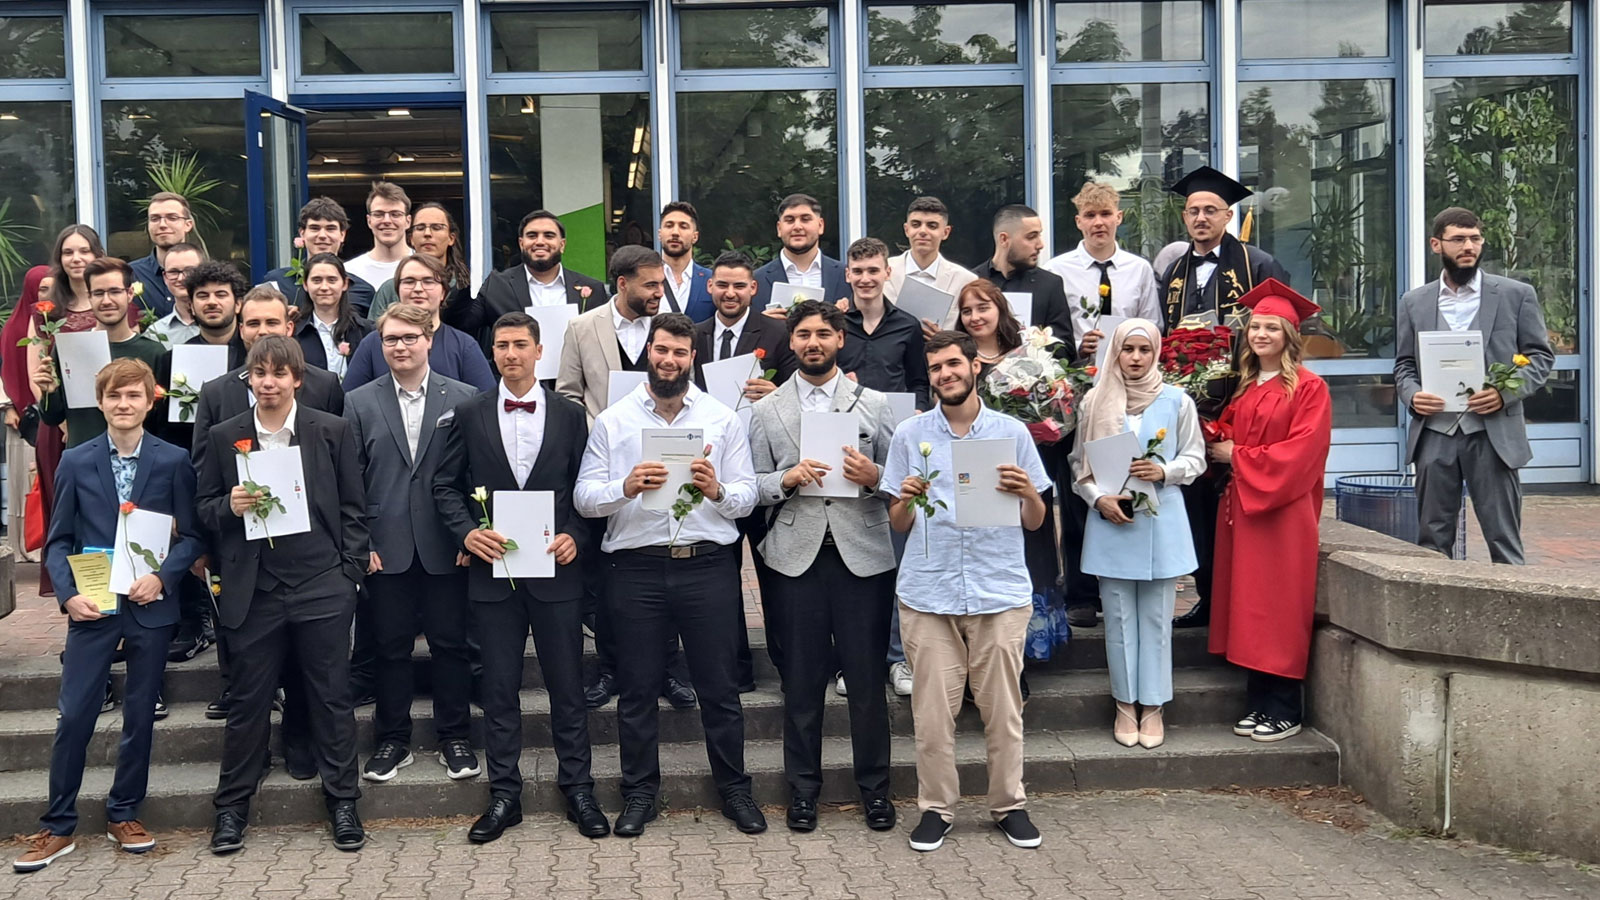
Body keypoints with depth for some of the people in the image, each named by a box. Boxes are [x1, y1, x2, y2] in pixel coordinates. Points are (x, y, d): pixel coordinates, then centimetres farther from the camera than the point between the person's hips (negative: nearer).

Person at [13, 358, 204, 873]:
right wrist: (69, 594, -9)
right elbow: (59, 541, 5)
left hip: (150, 606, 0)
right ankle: (58, 827, 11)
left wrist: (162, 577, -14)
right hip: (92, 606, 0)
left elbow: (192, 536, 1)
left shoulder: (173, 461, 0)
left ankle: (124, 815, 24)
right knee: (74, 716, -1)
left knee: (140, 716, 9)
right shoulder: (76, 462, 3)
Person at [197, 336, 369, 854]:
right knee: (248, 700, 8)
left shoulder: (332, 431, 2)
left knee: (332, 698, 6)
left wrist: (351, 573, -2)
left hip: (322, 587, -1)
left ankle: (343, 802, 17)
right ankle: (232, 806, 20)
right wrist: (229, 507, -11)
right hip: (253, 591, 1)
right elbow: (203, 507, 11)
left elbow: (353, 507, 4)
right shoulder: (223, 437, 6)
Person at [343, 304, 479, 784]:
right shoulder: (359, 402, 5)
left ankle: (454, 738, 20)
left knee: (451, 644, 7)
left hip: (445, 546, -1)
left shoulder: (464, 398, 2)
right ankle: (392, 740, 21)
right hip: (386, 547, 1)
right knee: (390, 646, 8)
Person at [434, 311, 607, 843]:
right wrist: (466, 532, -10)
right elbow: (446, 485, 6)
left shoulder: (569, 416, 5)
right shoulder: (469, 415, 5)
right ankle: (504, 795, 17)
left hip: (555, 570, 0)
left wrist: (576, 537, -9)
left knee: (567, 686, 6)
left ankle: (577, 790, 18)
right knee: (499, 689, 7)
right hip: (493, 570, 0)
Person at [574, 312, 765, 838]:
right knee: (638, 688, 8)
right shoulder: (613, 421, 6)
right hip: (637, 567, 0)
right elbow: (584, 497, -2)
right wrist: (627, 487, -20)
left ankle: (734, 788, 21)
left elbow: (747, 497, 3)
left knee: (719, 685, 6)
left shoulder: (723, 420, 8)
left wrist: (717, 491, -18)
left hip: (708, 564, 0)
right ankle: (639, 793, 22)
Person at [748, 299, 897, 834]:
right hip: (796, 555, 0)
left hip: (862, 554, 0)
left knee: (867, 678, 3)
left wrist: (874, 476, -12)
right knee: (801, 680, 6)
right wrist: (787, 478, -12)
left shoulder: (873, 404, 10)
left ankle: (874, 788, 18)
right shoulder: (766, 411, 10)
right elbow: (752, 486, 7)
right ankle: (803, 789, 19)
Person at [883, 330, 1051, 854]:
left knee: (1003, 707, 4)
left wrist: (1027, 492, -12)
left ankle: (1009, 805, 19)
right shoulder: (910, 434, 7)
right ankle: (936, 807, 15)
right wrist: (907, 499, -12)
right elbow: (897, 525, 9)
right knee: (933, 709, 3)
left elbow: (1035, 523, 9)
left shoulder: (1012, 433, 6)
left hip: (1000, 590, 0)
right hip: (928, 591, 0)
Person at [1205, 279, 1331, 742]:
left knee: (1280, 608, -3)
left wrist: (1237, 456, -12)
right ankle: (1260, 701, 15)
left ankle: (1285, 710, 5)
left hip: (1283, 513, -7)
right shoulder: (1243, 386, 13)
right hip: (1240, 509, 7)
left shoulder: (1309, 388, -7)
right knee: (1249, 607, 7)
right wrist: (1218, 447, 0)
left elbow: (1301, 452, -15)